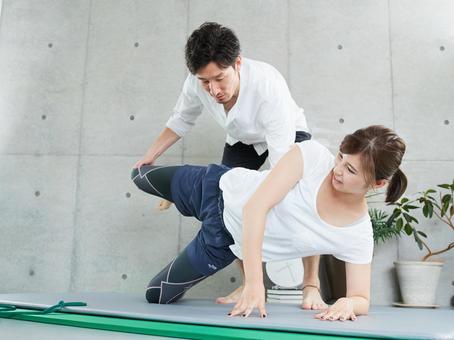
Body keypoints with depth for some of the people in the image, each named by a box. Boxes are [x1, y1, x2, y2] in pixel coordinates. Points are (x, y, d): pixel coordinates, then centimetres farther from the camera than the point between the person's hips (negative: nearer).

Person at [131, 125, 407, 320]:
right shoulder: (313, 155, -28)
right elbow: (255, 206, -34)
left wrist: (348, 304, -38)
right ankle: (145, 169, 62)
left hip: (225, 239, 1)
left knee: (157, 296, 12)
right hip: (217, 186, -1)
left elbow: (362, 299, -12)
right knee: (142, 179, 25)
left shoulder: (359, 235, -22)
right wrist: (254, 282, -40)